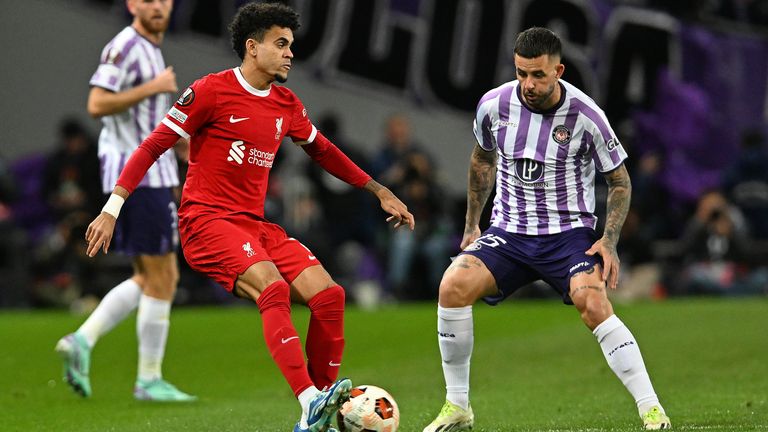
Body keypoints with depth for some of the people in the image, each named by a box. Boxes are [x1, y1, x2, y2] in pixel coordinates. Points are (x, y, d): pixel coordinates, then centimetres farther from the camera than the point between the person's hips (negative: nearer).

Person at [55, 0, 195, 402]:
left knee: (151, 279, 12)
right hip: (140, 176, -10)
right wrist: (154, 87, -19)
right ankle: (149, 380, 2)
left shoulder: (150, 49, 18)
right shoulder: (124, 47, -12)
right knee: (160, 278, -5)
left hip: (152, 176, 10)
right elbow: (97, 105, -23)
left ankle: (82, 341, 8)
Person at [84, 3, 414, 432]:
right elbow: (154, 146, -4)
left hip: (256, 225, 7)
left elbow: (323, 151, 31)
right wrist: (112, 209, -10)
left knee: (329, 294, -14)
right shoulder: (213, 91, -5)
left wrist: (380, 191, 27)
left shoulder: (287, 105, 14)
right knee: (273, 286, -32)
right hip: (206, 220, -7)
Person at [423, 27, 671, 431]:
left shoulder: (586, 116, -13)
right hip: (508, 231, 3)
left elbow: (620, 181, 0)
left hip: (569, 234, -3)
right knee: (453, 286, -21)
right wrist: (471, 224, 19)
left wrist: (609, 241, -12)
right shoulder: (493, 105, -5)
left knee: (593, 303, -30)